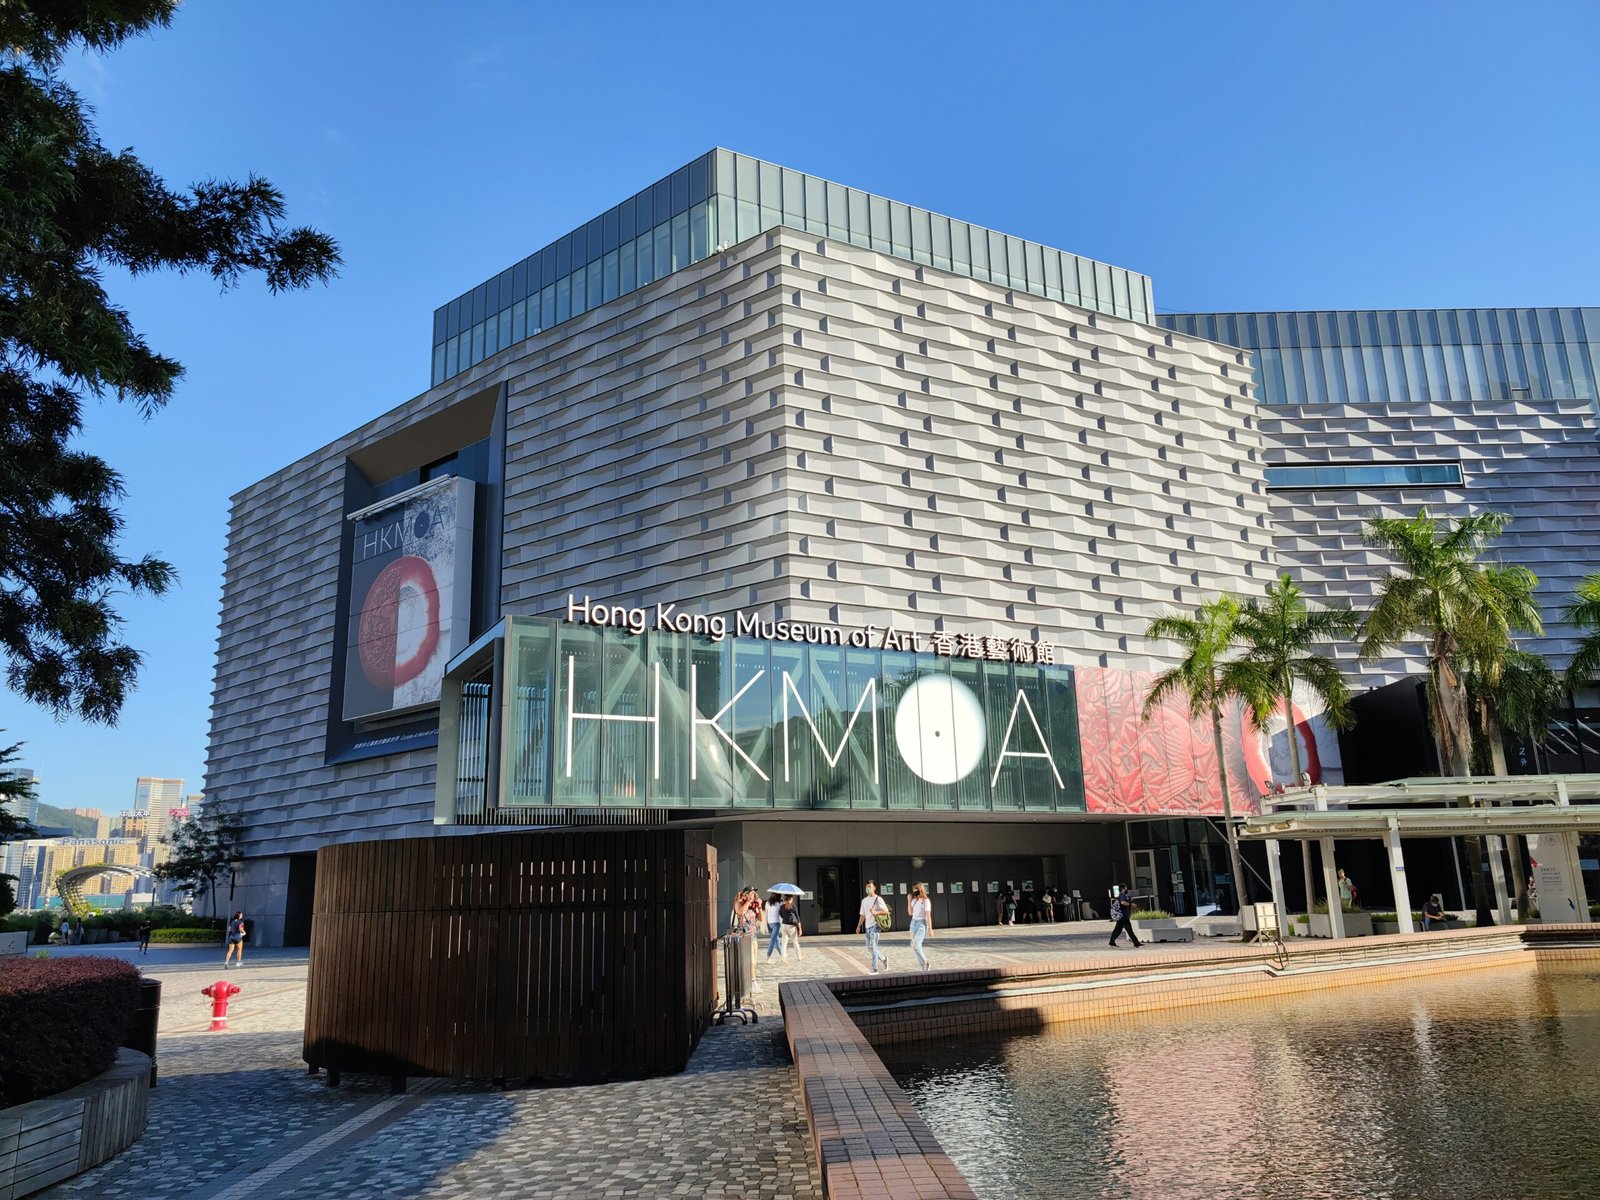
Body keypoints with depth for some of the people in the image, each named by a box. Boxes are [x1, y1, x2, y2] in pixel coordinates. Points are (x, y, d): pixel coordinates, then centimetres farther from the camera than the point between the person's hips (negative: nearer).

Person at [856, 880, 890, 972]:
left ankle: (875, 969, -10)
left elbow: (886, 910, -10)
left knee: (872, 946, -13)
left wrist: (875, 912, -24)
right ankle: (884, 958, 31)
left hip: (875, 925, -7)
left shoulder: (878, 899, -4)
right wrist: (859, 926, 11)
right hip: (867, 926, 7)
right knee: (869, 947, 9)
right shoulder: (864, 900, 15)